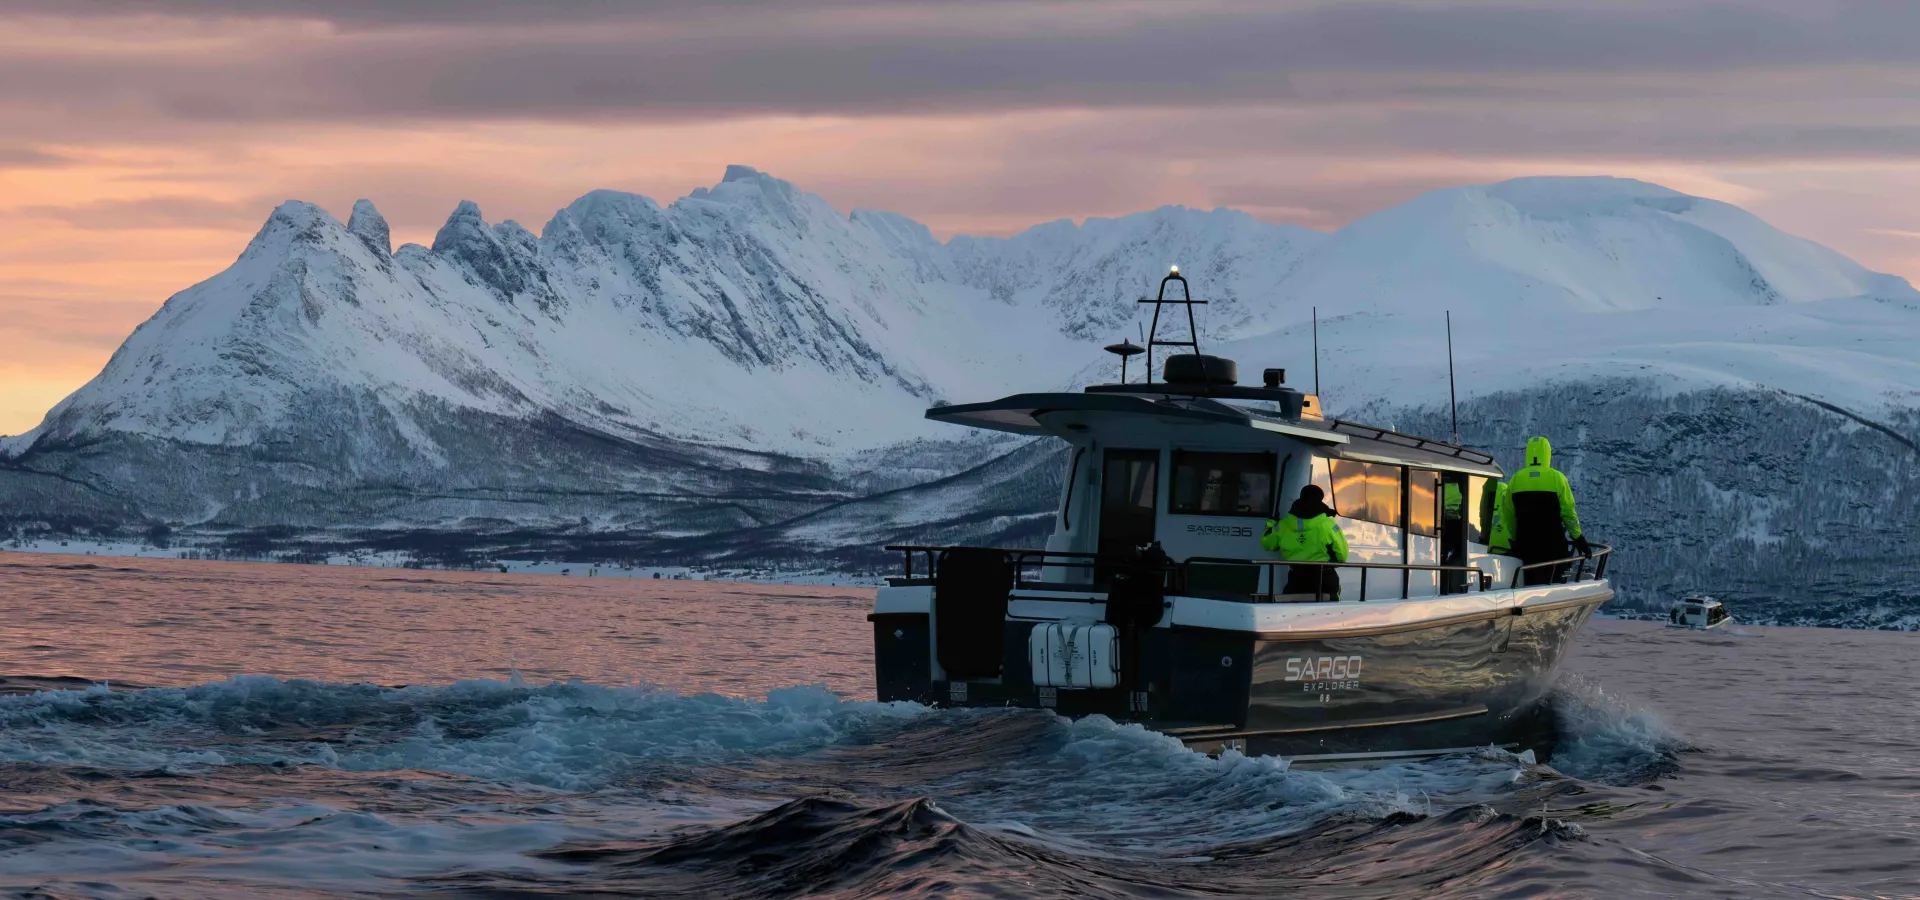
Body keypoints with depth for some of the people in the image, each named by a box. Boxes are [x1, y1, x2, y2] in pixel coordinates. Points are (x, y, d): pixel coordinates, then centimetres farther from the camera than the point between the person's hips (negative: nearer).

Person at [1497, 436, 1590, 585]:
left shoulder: (1516, 479, 2)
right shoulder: (1556, 478, -7)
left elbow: (1508, 514, 9)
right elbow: (1568, 512, -5)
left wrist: (1514, 539, 22)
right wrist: (1578, 538, 4)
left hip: (1526, 543, 3)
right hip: (1552, 543, -3)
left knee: (1530, 582, 10)